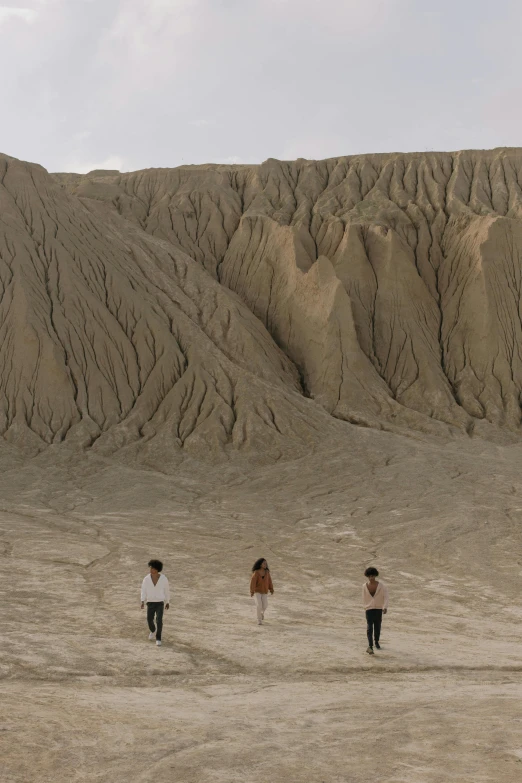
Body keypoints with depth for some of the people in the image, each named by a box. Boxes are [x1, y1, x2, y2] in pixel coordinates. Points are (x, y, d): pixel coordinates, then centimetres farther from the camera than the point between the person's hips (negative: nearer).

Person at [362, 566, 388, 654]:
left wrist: (385, 607, -27)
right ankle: (370, 646, -25)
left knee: (377, 627, 13)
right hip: (369, 609, 0)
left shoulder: (381, 586, -10)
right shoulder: (365, 586, -3)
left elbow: (386, 597, -14)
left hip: (379, 609, 0)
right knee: (369, 627, -14)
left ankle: (376, 642, 38)